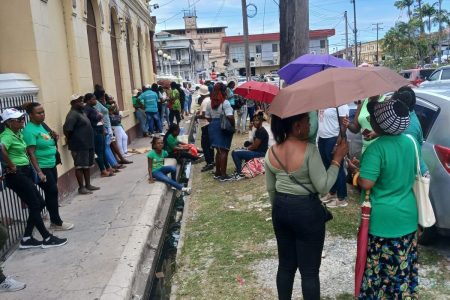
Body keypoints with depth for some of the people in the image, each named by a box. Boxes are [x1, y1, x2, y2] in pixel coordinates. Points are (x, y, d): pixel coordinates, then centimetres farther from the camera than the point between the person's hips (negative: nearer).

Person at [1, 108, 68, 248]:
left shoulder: (18, 134, 11)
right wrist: (11, 166, -25)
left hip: (25, 173, 9)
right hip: (16, 175, -9)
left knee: (39, 204, 12)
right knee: (35, 206, -3)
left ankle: (27, 239, 20)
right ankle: (47, 239, 8)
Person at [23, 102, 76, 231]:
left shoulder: (41, 125, 10)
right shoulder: (30, 130, -15)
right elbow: (31, 153, -20)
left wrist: (54, 138, 5)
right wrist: (39, 172, -24)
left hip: (51, 166, 8)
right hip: (42, 168, -8)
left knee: (52, 193, 13)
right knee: (52, 192, -2)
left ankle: (55, 220, 24)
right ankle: (56, 223, 10)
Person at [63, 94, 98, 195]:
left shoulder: (82, 112, 16)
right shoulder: (72, 115, -15)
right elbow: (67, 129, -23)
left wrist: (90, 142, 16)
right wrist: (70, 140, -9)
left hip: (88, 144, 10)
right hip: (79, 146, -10)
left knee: (88, 165, 15)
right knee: (80, 166, -2)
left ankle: (88, 185, 24)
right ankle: (81, 187, 4)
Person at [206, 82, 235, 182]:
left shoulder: (210, 103, 7)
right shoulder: (225, 103, -15)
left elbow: (208, 117, 10)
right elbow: (230, 117, -23)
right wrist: (233, 125, -8)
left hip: (213, 127, 7)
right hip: (224, 128, -7)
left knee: (219, 151, 17)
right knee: (224, 151, -2)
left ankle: (217, 173, 23)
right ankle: (223, 175, 0)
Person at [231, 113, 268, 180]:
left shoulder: (261, 131, -18)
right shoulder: (258, 130, 13)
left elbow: (255, 146, -19)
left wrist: (247, 148, -4)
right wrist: (246, 148, 3)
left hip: (260, 153, -11)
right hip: (256, 151, 11)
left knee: (235, 153, -19)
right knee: (235, 151, 17)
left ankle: (240, 174, -13)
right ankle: (238, 170, 17)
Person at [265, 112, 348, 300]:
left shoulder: (271, 153, -1)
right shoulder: (309, 150, -20)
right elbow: (323, 186, -18)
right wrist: (337, 159, -11)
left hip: (280, 208, 6)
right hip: (307, 210, -6)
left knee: (285, 264, 20)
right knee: (310, 270, 8)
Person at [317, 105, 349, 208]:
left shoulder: (340, 104, -17)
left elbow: (343, 125, -18)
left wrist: (338, 143, -21)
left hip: (333, 139, -9)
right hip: (322, 138, 9)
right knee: (327, 167, 20)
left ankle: (342, 198, 13)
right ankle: (332, 193, 36)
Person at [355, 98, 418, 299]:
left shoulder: (376, 148, -23)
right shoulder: (408, 142, 1)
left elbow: (366, 184, -25)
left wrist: (355, 170, -8)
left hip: (383, 220, -7)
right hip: (407, 216, 7)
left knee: (380, 269, 8)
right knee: (403, 267, 19)